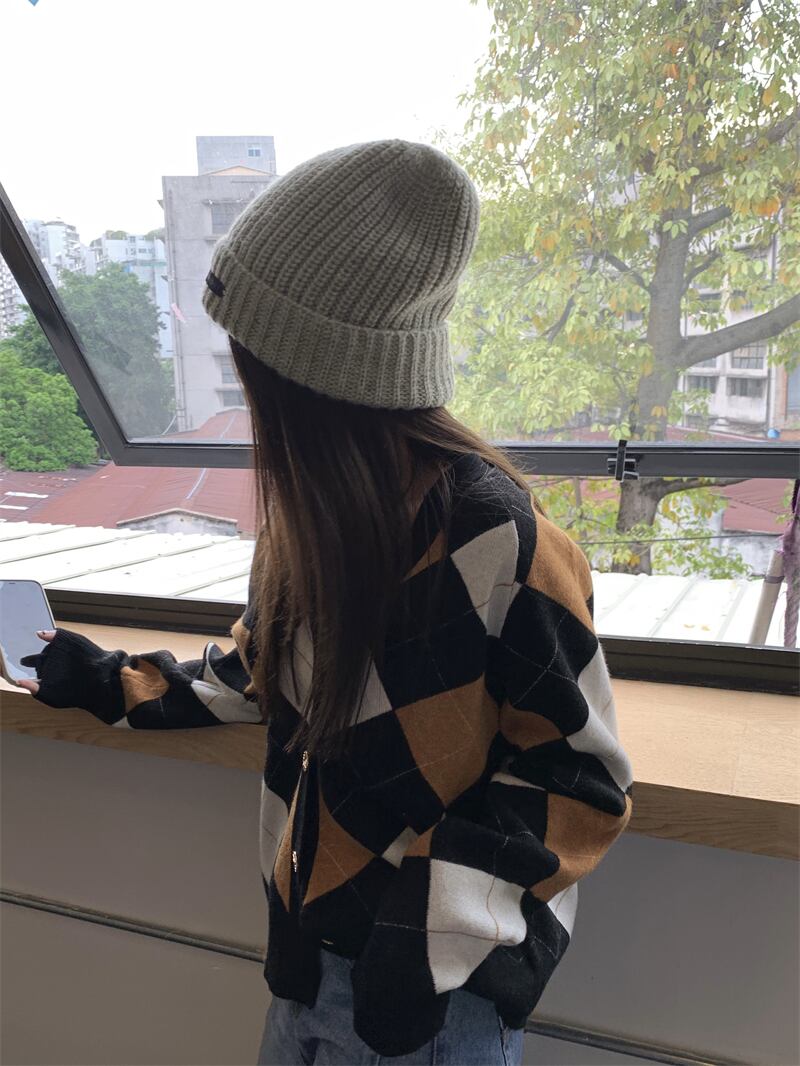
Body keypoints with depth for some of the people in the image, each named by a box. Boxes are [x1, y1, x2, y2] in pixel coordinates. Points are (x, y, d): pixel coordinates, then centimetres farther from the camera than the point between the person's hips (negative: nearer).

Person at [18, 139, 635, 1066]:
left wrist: (444, 925, -23)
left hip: (444, 982, -6)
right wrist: (121, 686, 16)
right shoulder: (313, 506, -5)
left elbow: (579, 775, -17)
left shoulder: (497, 541, -27)